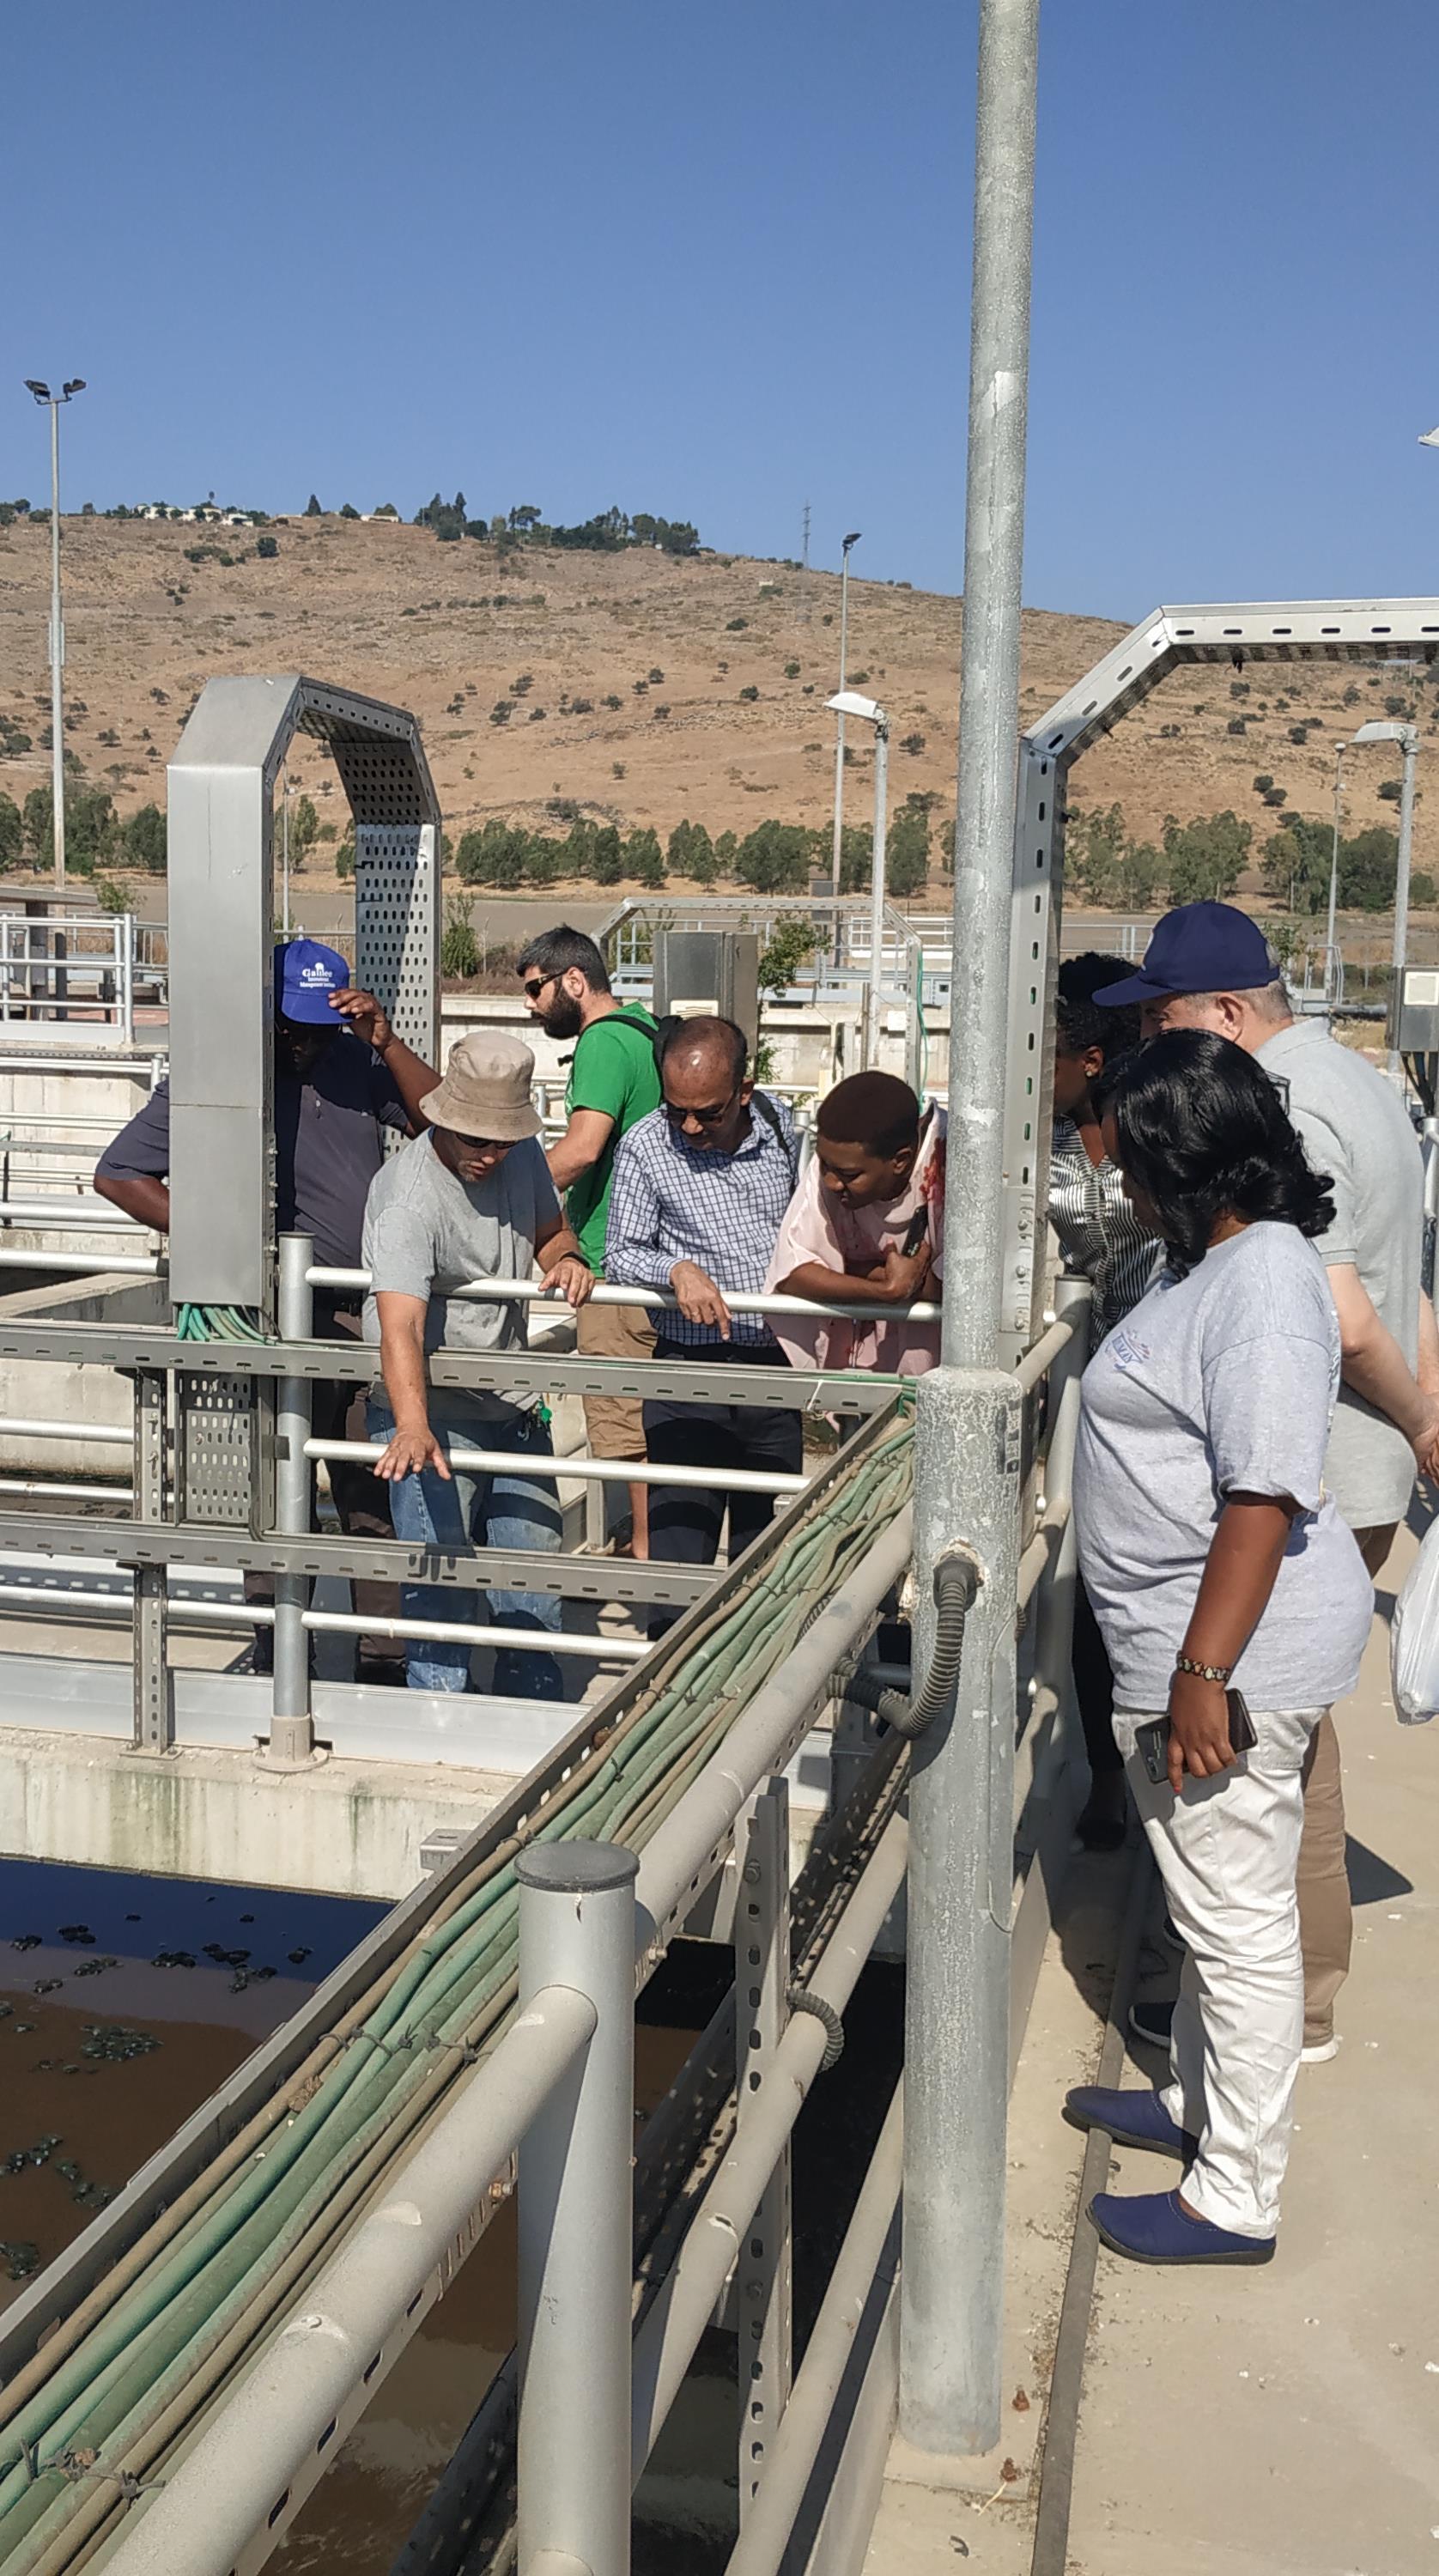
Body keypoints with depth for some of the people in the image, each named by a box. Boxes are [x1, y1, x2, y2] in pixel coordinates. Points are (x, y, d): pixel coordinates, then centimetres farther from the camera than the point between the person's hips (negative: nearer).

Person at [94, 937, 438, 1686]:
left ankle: (383, 1657, 20)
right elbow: (117, 1174, -3)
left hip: (371, 1315, 4)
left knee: (379, 1499, 10)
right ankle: (277, 1665, 15)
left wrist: (386, 1042, -11)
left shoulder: (355, 1063, 7)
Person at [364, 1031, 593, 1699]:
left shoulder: (523, 1159, -1)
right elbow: (400, 1326, -37)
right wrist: (412, 1429, -52)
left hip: (512, 1409, 7)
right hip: (431, 1414, -7)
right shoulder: (410, 1197, -25)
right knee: (440, 1588, -7)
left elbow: (550, 1230, 20)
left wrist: (564, 1258, -5)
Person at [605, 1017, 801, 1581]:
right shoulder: (644, 1146, -8)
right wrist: (678, 1270, -22)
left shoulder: (780, 1127, 2)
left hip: (776, 1367, 3)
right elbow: (621, 1254, -3)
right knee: (679, 1559, -5)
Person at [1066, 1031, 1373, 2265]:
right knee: (1217, 1905, 24)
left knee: (1240, 1923, 2)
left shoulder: (1262, 1281, -22)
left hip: (1236, 1654, -11)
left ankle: (1234, 2198, 15)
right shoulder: (1223, 1262, 11)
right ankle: (1198, 2103, 41)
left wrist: (1203, 1671, -27)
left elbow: (1265, 1493, -28)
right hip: (1200, 1649, 11)